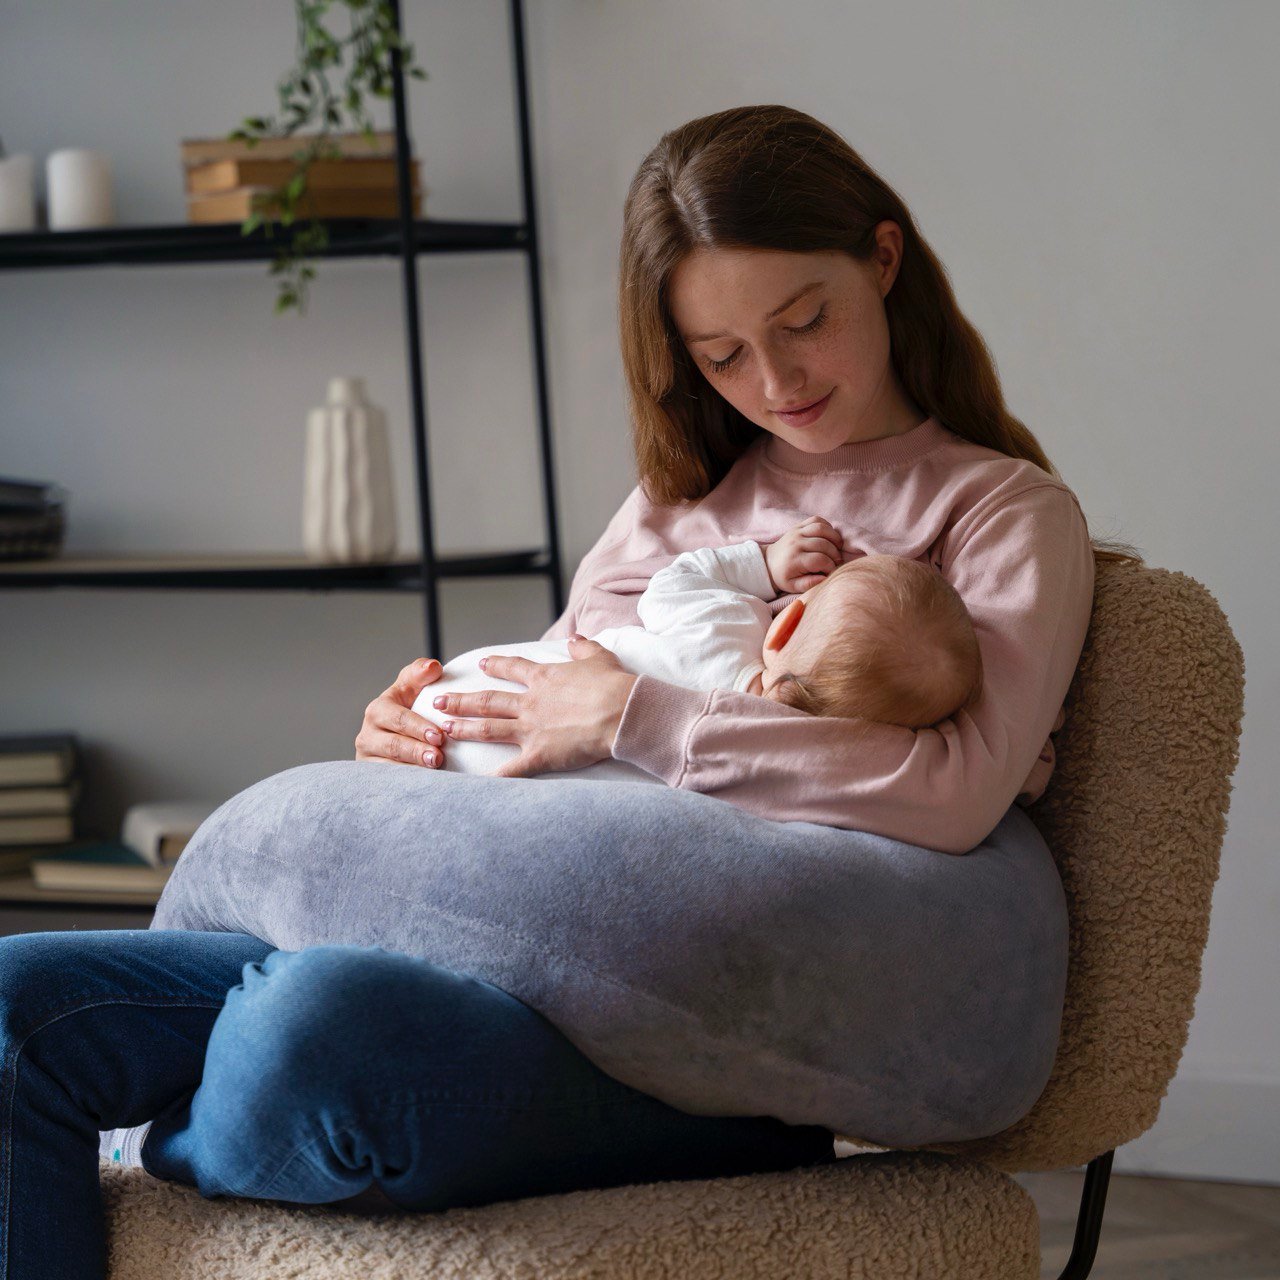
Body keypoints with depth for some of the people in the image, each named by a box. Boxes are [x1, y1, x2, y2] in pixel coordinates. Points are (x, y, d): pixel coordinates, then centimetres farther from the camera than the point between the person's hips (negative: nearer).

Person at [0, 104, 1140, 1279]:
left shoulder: (1006, 512, 7)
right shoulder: (678, 500, 27)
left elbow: (955, 793, -12)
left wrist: (638, 717, -10)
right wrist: (423, 725, 6)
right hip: (506, 945, 7)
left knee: (327, 1018, -37)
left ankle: (163, 1156, -5)